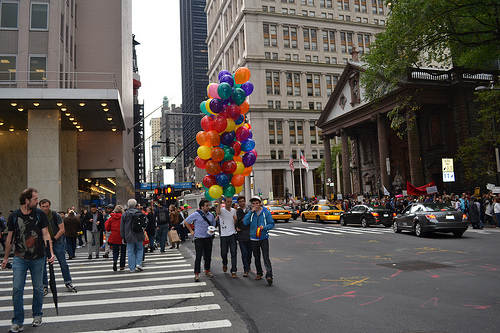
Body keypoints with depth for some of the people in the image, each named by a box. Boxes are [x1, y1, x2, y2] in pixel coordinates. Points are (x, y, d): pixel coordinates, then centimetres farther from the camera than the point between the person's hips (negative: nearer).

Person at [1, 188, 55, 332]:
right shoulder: (14, 216, -1)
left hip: (38, 258, 0)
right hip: (20, 258, 0)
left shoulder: (40, 214, -4)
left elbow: (46, 235, -3)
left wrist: (51, 252, -14)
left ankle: (37, 315, 28)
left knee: (38, 288, 10)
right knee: (17, 289, -3)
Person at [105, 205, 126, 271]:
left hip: (114, 237, 2)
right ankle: (122, 266, 15)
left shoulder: (111, 218, 0)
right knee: (122, 252, 10)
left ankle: (115, 261, -15)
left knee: (115, 251, 13)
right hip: (122, 237, -2)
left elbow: (107, 227, 4)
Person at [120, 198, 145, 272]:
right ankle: (139, 264, 2)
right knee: (139, 249, 17)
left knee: (130, 252, 5)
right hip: (139, 236, 1)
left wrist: (123, 237, 8)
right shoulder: (140, 213, -1)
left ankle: (132, 268, 7)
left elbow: (122, 227, 1)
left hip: (129, 236, -1)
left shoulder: (125, 214, -2)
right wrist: (143, 234, 19)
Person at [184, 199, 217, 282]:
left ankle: (207, 270, 28)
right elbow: (186, 221, 2)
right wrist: (191, 231, 0)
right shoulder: (196, 215, -8)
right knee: (198, 256, -8)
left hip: (208, 238, 5)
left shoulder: (210, 215, 8)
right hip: (199, 238, -5)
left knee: (208, 256, 11)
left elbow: (213, 225, 22)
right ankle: (197, 274, -3)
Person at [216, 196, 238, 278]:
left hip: (232, 234, 2)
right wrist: (219, 201, -30)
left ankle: (233, 271, -3)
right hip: (224, 235, -2)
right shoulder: (222, 210, -4)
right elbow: (218, 212, -31)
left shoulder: (234, 210, 11)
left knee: (233, 253, -5)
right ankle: (224, 264, 40)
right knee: (224, 253, 8)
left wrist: (235, 219, -6)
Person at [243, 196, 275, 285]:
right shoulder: (250, 213, 4)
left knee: (266, 257, -11)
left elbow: (271, 224, -2)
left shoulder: (266, 212, -3)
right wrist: (251, 212, -13)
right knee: (257, 258, 14)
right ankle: (259, 273, 28)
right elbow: (245, 222, -9)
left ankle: (269, 275, -16)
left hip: (264, 238, -3)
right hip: (253, 239, 3)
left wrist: (264, 227, -21)